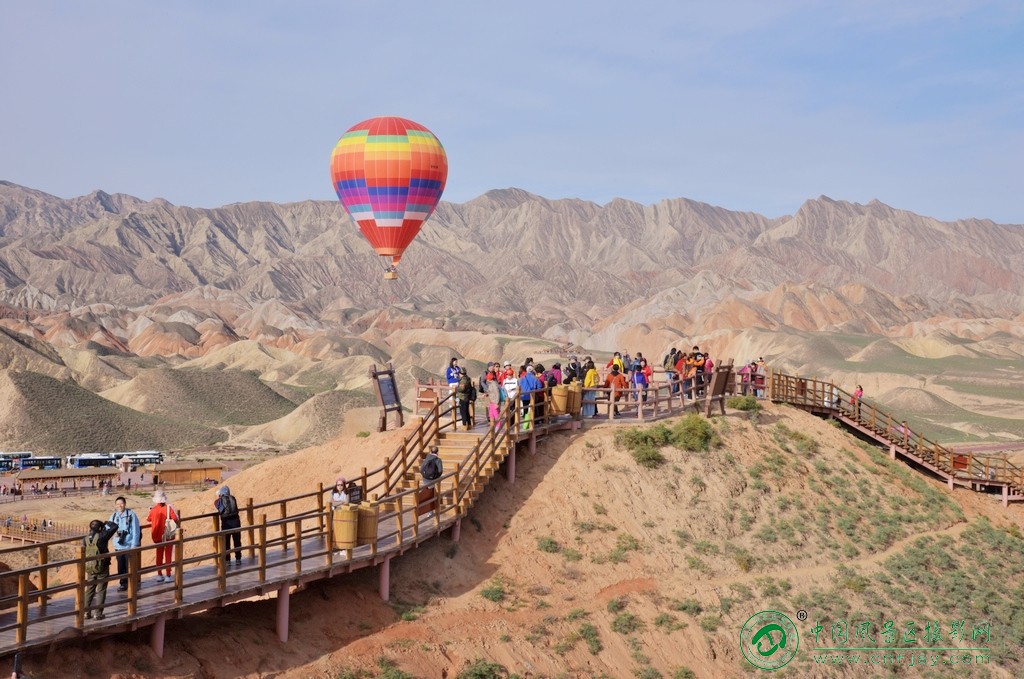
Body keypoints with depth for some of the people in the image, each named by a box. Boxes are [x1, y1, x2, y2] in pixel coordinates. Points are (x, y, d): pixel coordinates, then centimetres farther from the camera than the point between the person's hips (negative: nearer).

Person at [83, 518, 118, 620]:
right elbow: (114, 527, -8)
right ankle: (98, 613, 2)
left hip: (89, 568, 5)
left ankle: (86, 612, 18)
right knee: (101, 590, 3)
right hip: (102, 568, -5)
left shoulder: (85, 540, -1)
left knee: (89, 590, 16)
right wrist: (106, 523, 8)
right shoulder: (101, 537, -16)